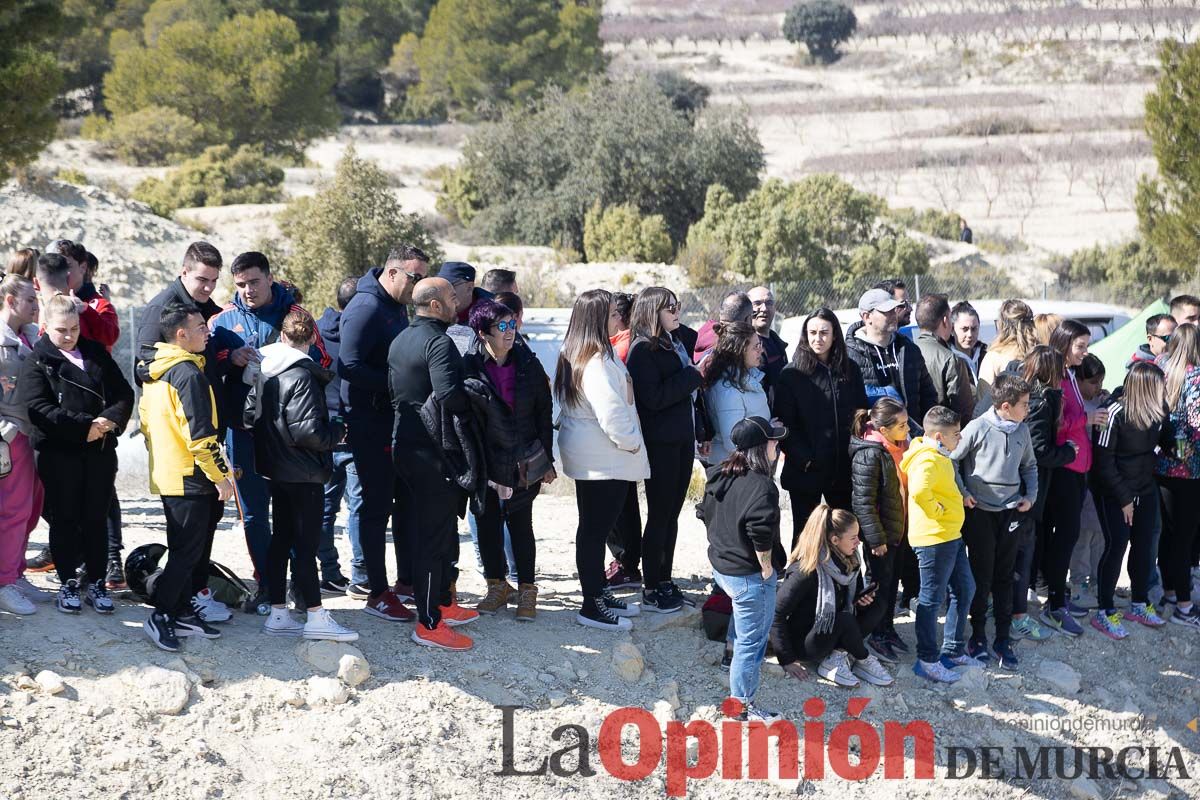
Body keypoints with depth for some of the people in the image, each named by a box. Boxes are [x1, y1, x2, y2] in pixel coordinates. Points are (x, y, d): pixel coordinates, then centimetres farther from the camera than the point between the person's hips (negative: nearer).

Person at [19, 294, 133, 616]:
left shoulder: (96, 353, 10)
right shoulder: (37, 362, -2)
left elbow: (124, 393, 7)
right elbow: (39, 408, -14)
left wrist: (110, 420, -14)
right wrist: (86, 427, -19)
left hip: (101, 450, 3)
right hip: (59, 453, -3)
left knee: (96, 518, 7)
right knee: (65, 519, 5)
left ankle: (96, 583, 15)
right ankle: (68, 584, 15)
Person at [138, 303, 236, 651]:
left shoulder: (152, 370, 10)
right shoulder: (188, 373, -19)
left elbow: (144, 418, 19)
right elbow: (200, 434, -22)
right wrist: (221, 475, -15)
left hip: (167, 475, 10)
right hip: (191, 478, -10)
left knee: (185, 548, 16)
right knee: (188, 551, -3)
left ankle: (184, 613, 21)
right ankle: (161, 618, 0)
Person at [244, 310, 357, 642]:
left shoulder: (263, 372, 4)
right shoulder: (302, 376, -20)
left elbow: (249, 415, 10)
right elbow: (308, 430, -24)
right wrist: (337, 430, -8)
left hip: (275, 470, 8)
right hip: (304, 473, -8)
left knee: (281, 539, 14)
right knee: (306, 543, -3)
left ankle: (277, 615, 18)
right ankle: (316, 618, 3)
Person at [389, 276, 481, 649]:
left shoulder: (400, 340, 12)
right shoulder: (439, 342, -18)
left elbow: (391, 391, 20)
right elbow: (449, 396, -30)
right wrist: (472, 403, -12)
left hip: (405, 446, 10)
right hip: (434, 453, -10)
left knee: (421, 530, 18)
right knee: (435, 536, -4)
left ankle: (444, 603, 31)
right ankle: (429, 624, -1)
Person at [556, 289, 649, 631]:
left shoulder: (573, 356, 11)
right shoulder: (598, 362, -23)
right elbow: (611, 414, -26)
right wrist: (632, 443, -10)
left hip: (588, 457, 10)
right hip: (604, 458, -10)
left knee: (595, 526, 17)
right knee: (595, 529, -4)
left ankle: (599, 593, 28)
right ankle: (592, 606, 1)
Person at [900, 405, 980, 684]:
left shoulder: (939, 457, 14)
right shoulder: (928, 461, -20)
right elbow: (919, 492, -38)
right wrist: (936, 511, -23)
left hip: (951, 536, 11)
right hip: (933, 538, -11)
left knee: (965, 590, 18)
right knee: (931, 598, -2)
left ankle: (953, 651, 28)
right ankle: (928, 661, 7)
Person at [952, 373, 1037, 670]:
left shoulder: (1022, 431, 4)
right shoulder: (979, 428, -13)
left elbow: (1030, 465, 19)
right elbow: (951, 459, -5)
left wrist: (1030, 495, 7)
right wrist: (962, 494, -8)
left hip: (1011, 511, 4)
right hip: (980, 511, -4)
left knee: (1005, 577, 7)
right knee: (982, 576, 3)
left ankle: (1004, 639, 14)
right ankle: (978, 636, 16)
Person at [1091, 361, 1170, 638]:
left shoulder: (1158, 409, -6)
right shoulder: (1117, 413, -23)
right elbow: (1103, 461, -18)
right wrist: (1124, 498, -16)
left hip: (1146, 490, 6)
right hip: (1114, 494, -6)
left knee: (1143, 547, 13)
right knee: (1116, 548, -4)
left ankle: (1139, 604, 30)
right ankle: (1104, 612, 7)